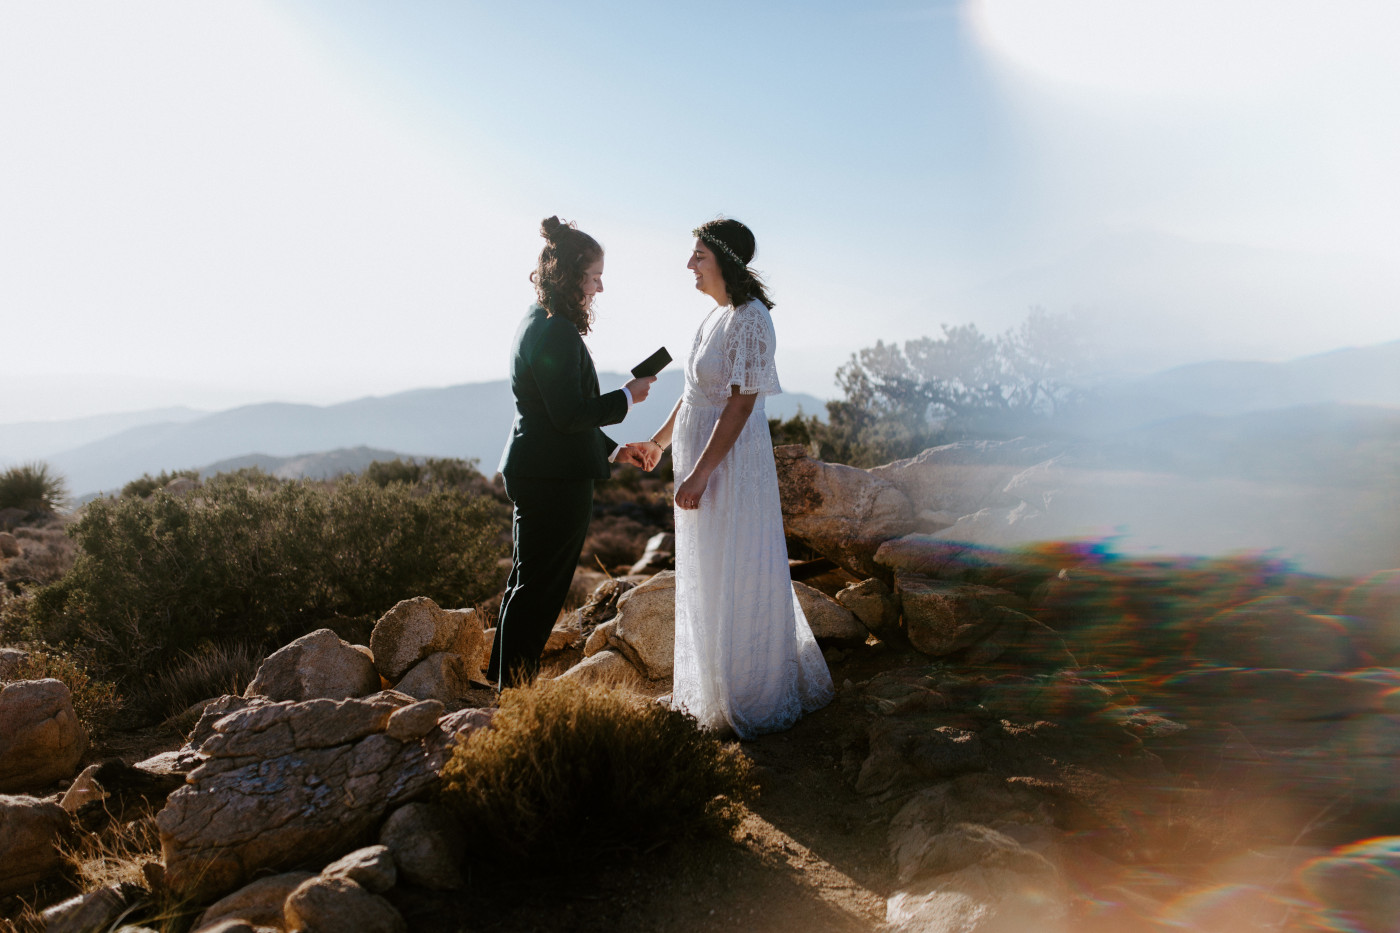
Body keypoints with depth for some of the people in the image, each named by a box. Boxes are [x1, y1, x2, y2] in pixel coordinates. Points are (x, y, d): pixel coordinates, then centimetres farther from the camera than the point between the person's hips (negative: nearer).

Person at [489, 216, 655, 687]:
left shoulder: (538, 324, 15)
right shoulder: (555, 332, -18)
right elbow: (570, 414, -22)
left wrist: (612, 449, 18)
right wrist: (627, 397, -9)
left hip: (535, 474, 11)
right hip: (556, 480, -11)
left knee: (528, 586, 20)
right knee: (539, 589, 1)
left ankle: (507, 684, 35)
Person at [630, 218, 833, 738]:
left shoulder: (750, 319, -18)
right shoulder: (718, 315, 10)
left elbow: (741, 404, -22)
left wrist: (698, 474, -23)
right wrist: (660, 440, 24)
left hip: (730, 462, -9)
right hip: (701, 454, 9)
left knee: (734, 581, 3)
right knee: (707, 577, 19)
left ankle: (749, 699, 22)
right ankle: (712, 685, 37)